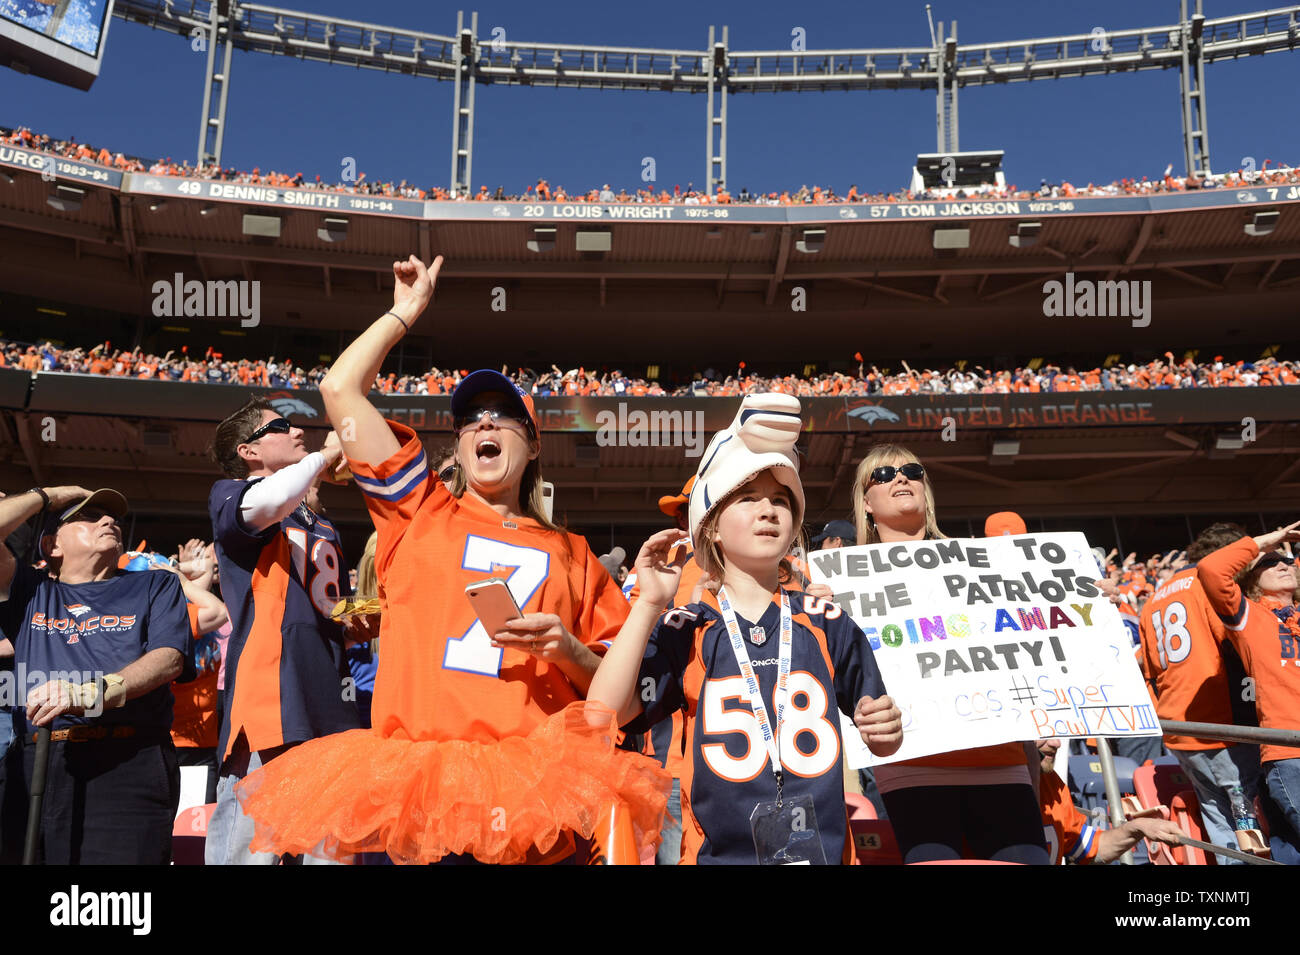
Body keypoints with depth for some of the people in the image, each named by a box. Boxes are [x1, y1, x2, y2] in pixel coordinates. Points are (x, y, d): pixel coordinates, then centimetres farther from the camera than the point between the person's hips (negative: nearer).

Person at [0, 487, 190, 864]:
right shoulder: (30, 590, 24)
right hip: (41, 766, 2)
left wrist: (92, 693, -16)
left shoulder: (156, 586, 19)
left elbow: (170, 658, 0)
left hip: (130, 765, -2)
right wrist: (47, 495, 20)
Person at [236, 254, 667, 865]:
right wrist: (406, 310, 21)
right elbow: (340, 388, 10)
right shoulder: (421, 512, 14)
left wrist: (568, 651, -6)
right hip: (411, 780, 0)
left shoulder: (571, 554, 15)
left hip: (531, 784, 1)